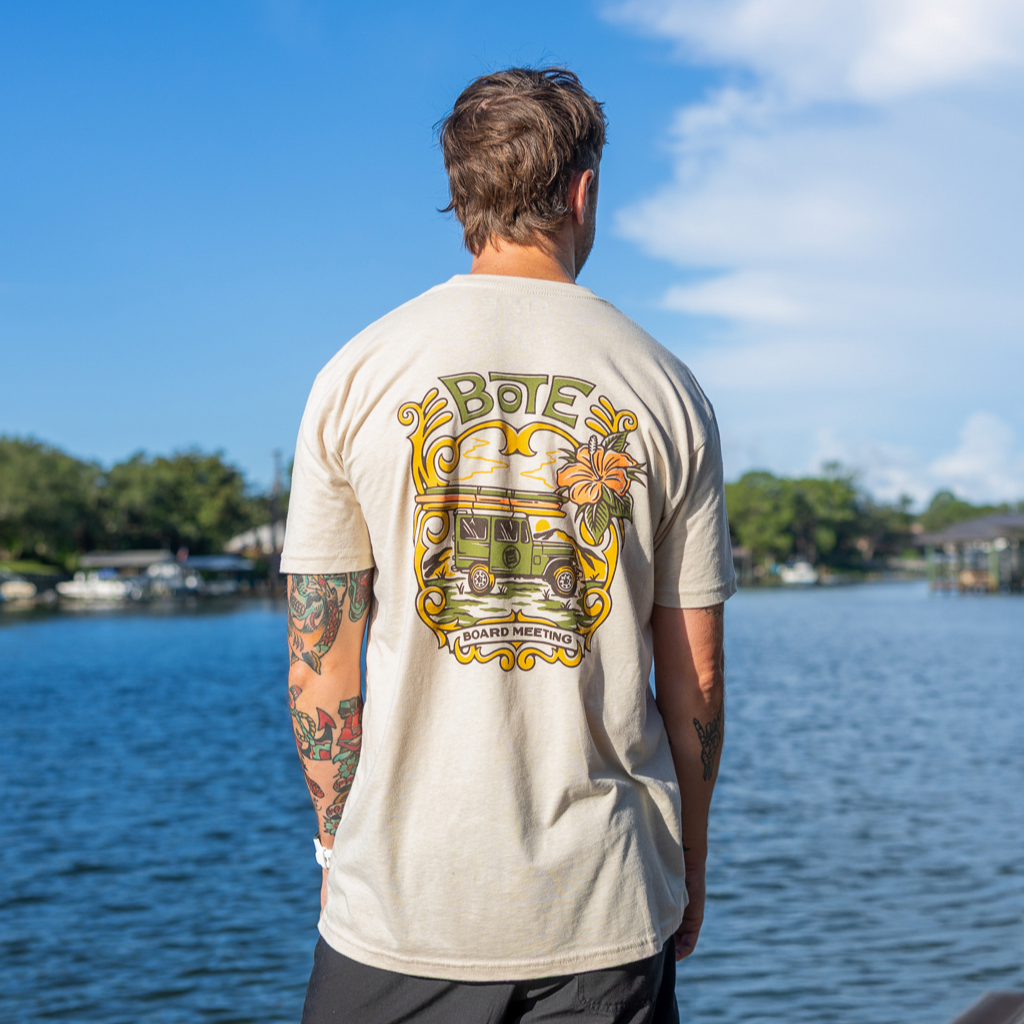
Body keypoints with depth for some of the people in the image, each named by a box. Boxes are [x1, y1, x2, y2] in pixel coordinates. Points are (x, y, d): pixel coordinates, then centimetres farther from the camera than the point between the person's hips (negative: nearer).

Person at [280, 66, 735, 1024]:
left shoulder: (357, 375, -2)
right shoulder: (667, 388, 0)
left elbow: (318, 666, 0)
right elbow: (695, 679, 3)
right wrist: (688, 869, 16)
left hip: (403, 907, 0)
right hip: (609, 910, 1)